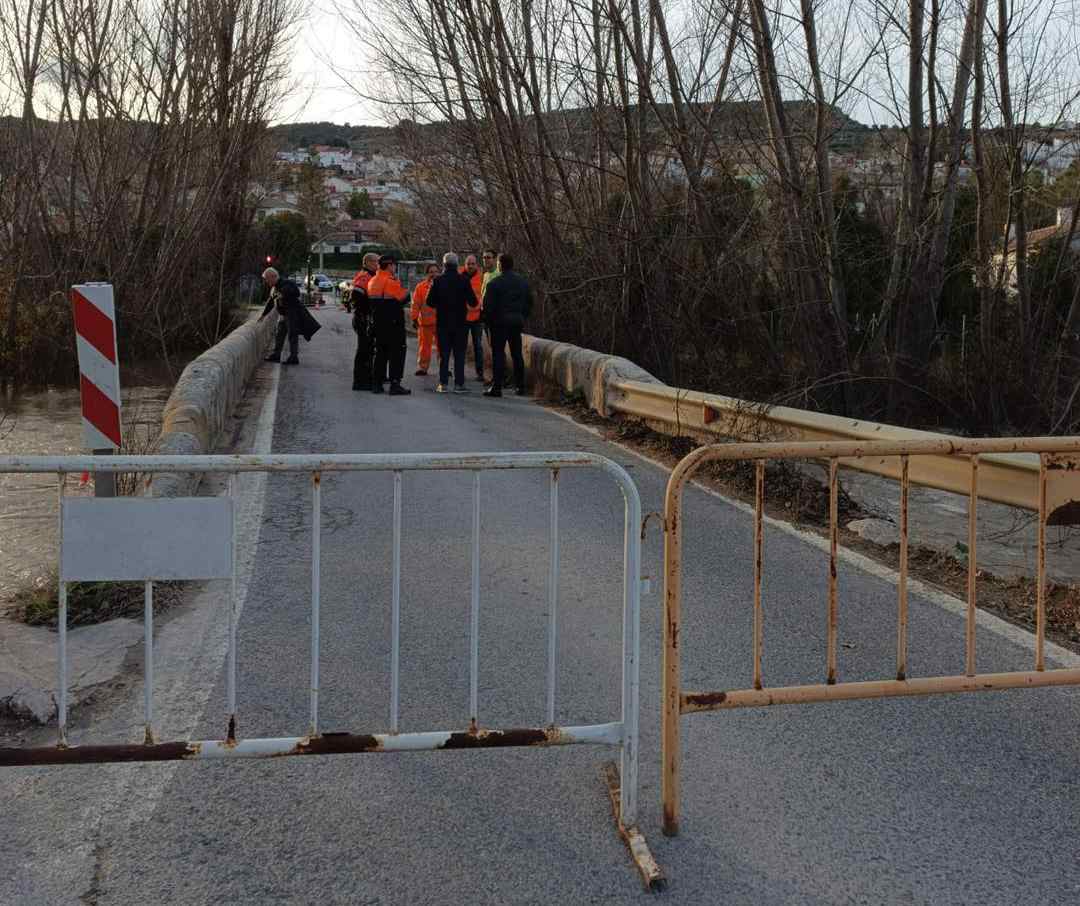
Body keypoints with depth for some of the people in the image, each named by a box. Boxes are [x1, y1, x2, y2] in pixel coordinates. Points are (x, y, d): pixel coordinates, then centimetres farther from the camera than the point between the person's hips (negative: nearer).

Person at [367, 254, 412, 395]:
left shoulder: (372, 281, 9)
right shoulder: (391, 282, -16)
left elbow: (371, 300, 12)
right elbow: (404, 297, -14)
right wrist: (405, 290, 2)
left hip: (378, 322, 8)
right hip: (393, 323, -8)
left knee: (381, 352, 16)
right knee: (397, 353, -3)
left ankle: (376, 383, 16)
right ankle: (395, 385, -7)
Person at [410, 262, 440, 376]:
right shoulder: (420, 286, 3)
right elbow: (416, 304, 3)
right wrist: (414, 318, -1)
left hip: (441, 322, 0)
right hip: (425, 322, 0)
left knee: (442, 345, 5)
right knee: (424, 345, 5)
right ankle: (422, 367, 14)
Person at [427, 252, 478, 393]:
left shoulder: (437, 281, -4)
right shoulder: (464, 280, -8)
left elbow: (430, 302, -1)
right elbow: (473, 302, -8)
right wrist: (474, 304, 15)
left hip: (443, 323, 1)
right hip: (460, 323, -1)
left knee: (443, 354, 7)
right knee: (459, 354, 4)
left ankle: (443, 384, 5)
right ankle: (459, 384, 1)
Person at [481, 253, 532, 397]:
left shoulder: (494, 283, -10)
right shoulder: (524, 282, 8)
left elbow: (488, 306, -11)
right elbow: (529, 303, 12)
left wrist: (489, 320, 2)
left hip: (500, 322, -5)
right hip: (517, 322, 5)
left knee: (498, 354, -3)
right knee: (517, 354, 12)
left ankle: (496, 386, -8)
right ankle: (520, 386, 15)